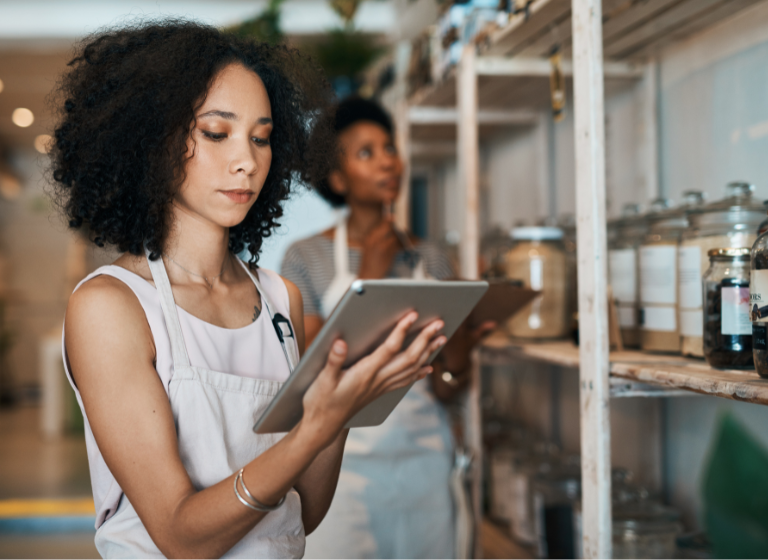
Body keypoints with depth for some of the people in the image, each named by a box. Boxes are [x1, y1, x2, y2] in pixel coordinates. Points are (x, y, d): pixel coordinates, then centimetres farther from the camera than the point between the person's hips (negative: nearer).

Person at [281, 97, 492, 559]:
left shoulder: (432, 260, 9)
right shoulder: (307, 257, 0)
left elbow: (444, 391, 6)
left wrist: (457, 359, -17)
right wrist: (368, 282, -10)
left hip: (425, 456, 3)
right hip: (345, 462, -3)